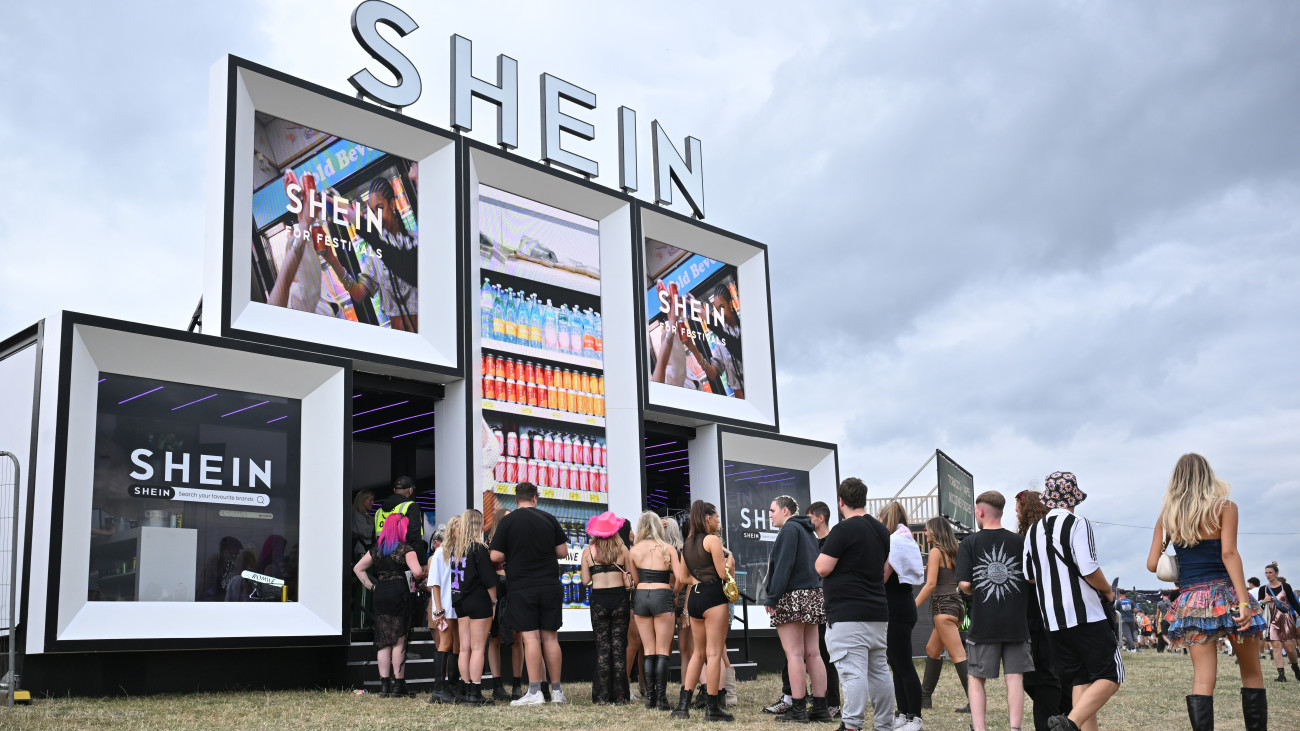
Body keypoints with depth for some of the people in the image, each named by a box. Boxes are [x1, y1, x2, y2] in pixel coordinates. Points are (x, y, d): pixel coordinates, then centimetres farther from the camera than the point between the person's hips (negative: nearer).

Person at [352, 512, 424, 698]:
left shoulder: (377, 548, 11)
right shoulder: (405, 548, -7)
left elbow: (358, 568, 16)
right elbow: (417, 571, -19)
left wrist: (371, 586, 13)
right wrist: (413, 578, 3)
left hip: (380, 594, 5)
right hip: (399, 593, -5)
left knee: (383, 640, 8)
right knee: (399, 640, 1)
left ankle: (384, 684, 6)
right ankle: (398, 685, 3)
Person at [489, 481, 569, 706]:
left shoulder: (507, 521, -4)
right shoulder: (549, 519, 4)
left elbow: (495, 557, -7)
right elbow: (563, 552, 6)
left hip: (522, 588, -3)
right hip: (550, 586, 3)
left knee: (530, 638, -3)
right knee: (550, 638, 7)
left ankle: (534, 692, -5)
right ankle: (557, 691, 12)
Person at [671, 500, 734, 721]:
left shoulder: (688, 543, 15)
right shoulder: (712, 539, -9)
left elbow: (682, 577, 17)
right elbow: (723, 572, -12)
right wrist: (728, 556, 6)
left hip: (694, 596, 8)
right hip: (714, 596, -8)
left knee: (698, 652, 15)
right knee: (714, 653, -3)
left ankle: (683, 704, 11)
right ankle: (712, 707, -1)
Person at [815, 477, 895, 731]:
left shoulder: (843, 530, -13)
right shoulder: (880, 530, 13)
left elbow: (823, 568, -14)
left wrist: (819, 559, 6)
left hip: (847, 615, -8)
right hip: (878, 612, 8)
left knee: (853, 672, -12)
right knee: (879, 670, 14)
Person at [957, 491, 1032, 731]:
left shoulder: (970, 543, -4)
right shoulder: (1020, 541, 3)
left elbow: (964, 584, -11)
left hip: (983, 623, -2)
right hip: (1016, 621, 2)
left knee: (976, 678, 7)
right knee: (1015, 677, 4)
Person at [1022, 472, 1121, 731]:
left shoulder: (1034, 530, 11)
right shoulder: (1077, 524, -9)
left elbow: (1029, 576, 15)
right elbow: (1089, 570, -16)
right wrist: (1107, 590, 2)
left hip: (1053, 619, 7)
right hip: (1087, 615, -6)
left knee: (1081, 681, 11)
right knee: (1110, 677, -2)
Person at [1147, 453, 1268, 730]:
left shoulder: (1166, 517, 8)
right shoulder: (1224, 507, -1)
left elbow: (1152, 564, 5)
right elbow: (1229, 554, -13)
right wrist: (1244, 601, -17)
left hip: (1191, 601, 3)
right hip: (1226, 594, -3)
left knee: (1202, 679, 0)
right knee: (1252, 673, 10)